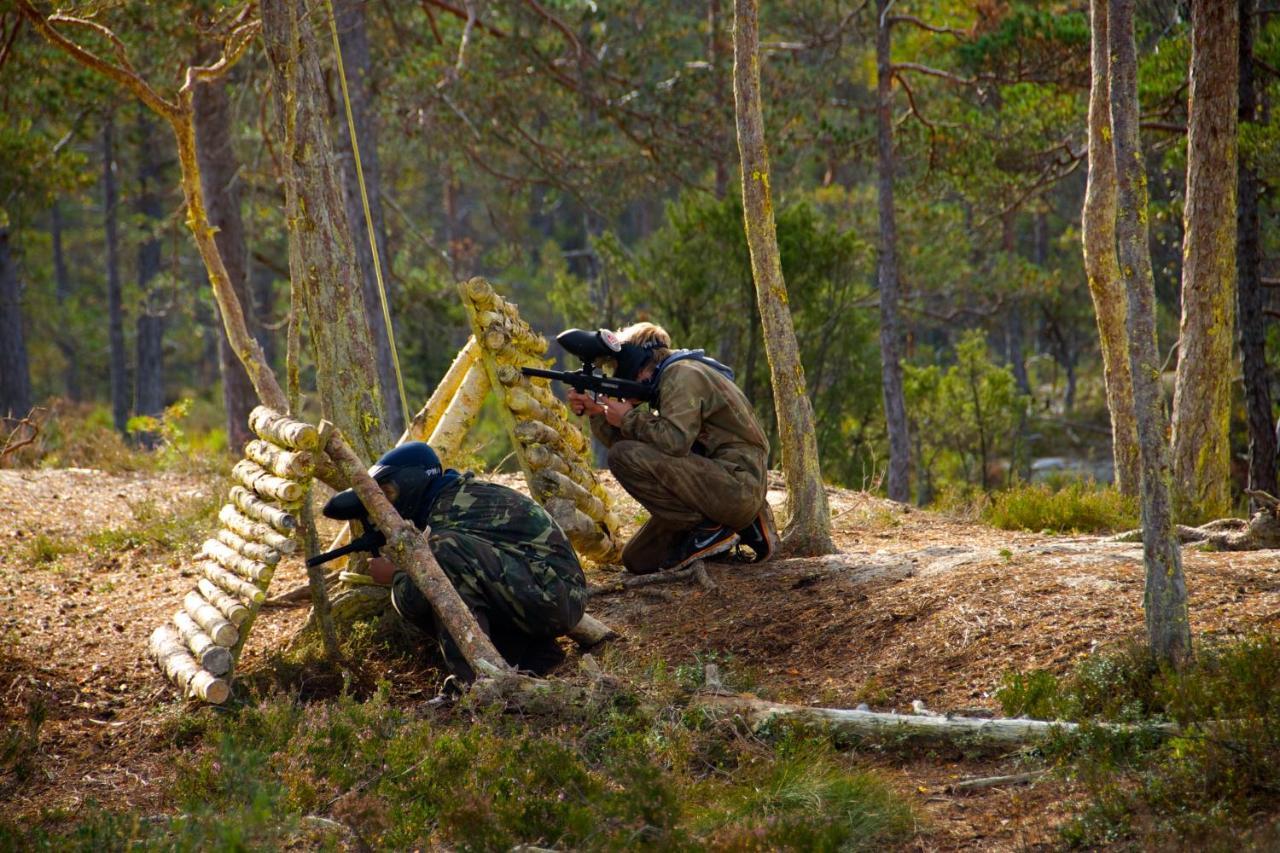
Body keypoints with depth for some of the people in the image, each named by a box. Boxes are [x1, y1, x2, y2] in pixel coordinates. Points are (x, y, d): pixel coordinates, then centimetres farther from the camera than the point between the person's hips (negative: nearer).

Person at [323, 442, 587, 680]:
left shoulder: (448, 513, -16)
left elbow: (414, 601, -20)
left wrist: (393, 576, 0)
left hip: (555, 594, -10)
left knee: (445, 550, -28)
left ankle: (474, 677, -26)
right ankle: (533, 654, 9)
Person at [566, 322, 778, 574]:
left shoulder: (682, 374, -12)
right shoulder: (669, 378, 20)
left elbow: (674, 441, -25)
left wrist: (629, 418, -10)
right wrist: (597, 412, 5)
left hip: (738, 485, -10)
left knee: (625, 457, -20)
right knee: (638, 561, 13)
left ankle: (710, 530, -12)